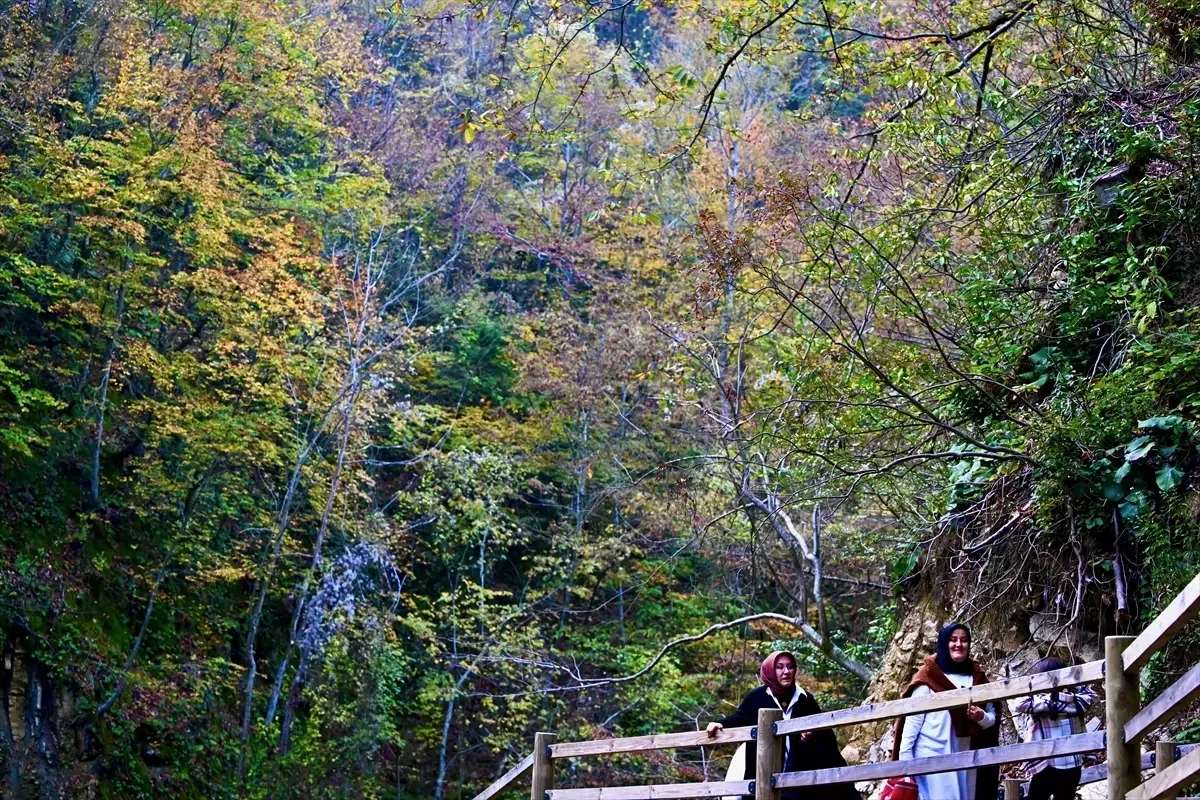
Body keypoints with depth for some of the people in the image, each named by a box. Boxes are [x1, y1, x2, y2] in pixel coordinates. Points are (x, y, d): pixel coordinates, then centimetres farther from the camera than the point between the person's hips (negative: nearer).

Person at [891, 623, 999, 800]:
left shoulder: (976, 677, 11)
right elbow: (913, 718, -4)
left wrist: (981, 717, -10)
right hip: (933, 756, -5)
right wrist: (905, 758, -9)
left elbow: (992, 717, 13)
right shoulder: (929, 676, -2)